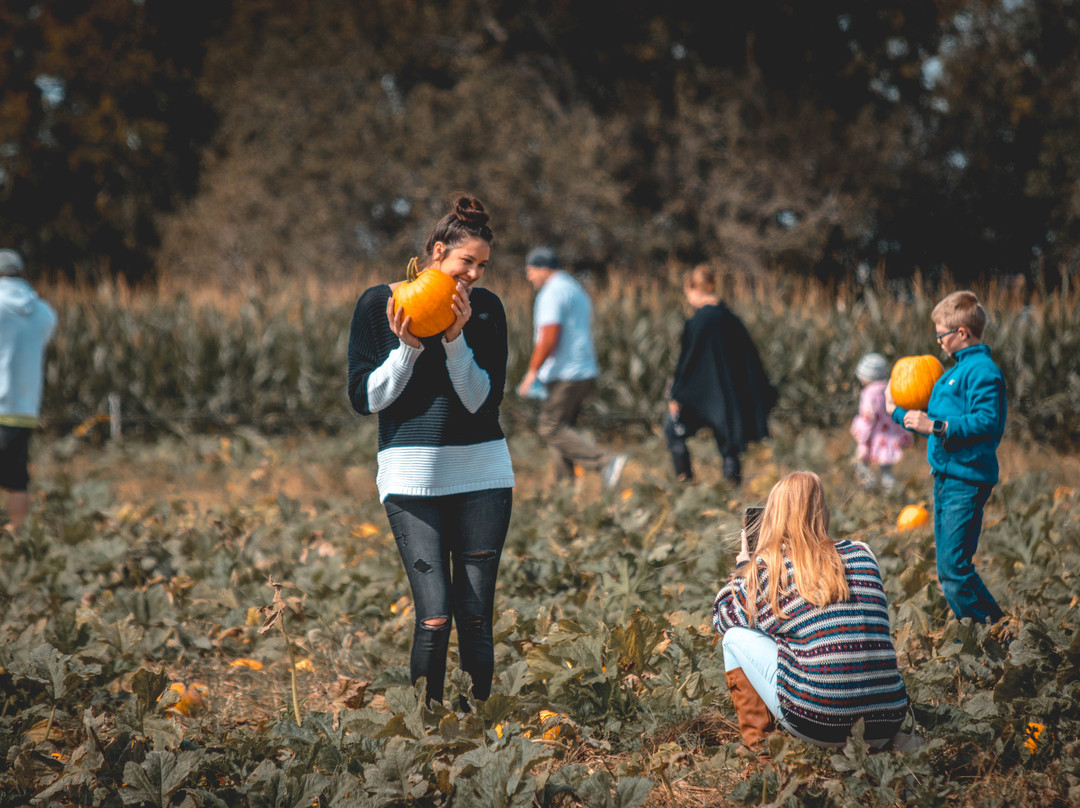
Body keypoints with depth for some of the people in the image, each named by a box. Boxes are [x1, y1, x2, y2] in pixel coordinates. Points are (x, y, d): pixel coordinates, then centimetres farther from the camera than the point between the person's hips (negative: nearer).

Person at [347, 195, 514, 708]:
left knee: (476, 617, 1)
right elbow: (365, 398, 0)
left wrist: (456, 339, -14)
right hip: (412, 477, -3)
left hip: (481, 473, 3)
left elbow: (484, 400, -1)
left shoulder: (486, 309, 6)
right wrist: (407, 347, -13)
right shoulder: (379, 304, 1)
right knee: (435, 616, -13)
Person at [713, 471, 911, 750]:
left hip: (818, 724, -4)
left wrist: (742, 567, 38)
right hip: (887, 722, 4)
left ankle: (757, 738, 13)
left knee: (735, 636, 15)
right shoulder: (862, 554, 10)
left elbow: (722, 616, 19)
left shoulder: (767, 567, 0)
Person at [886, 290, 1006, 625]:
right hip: (947, 478, 10)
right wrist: (898, 412, 36)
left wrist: (936, 426, -28)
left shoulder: (982, 371, -12)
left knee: (953, 568, -14)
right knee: (948, 568, 12)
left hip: (967, 482, -10)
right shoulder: (957, 371, 20)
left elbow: (988, 422, -26)